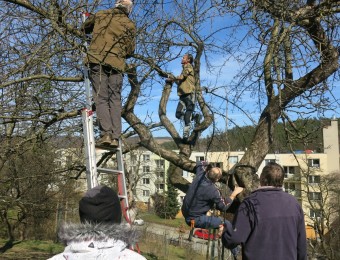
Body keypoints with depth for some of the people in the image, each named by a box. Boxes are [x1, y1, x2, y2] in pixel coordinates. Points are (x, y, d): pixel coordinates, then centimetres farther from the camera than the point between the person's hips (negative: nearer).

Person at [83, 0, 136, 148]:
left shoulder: (101, 15, 14)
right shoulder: (130, 25, 12)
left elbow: (85, 28, 31)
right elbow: (130, 51, 14)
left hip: (97, 61, 0)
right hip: (117, 64, 0)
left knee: (101, 98, -3)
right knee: (115, 100, 3)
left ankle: (106, 134, -16)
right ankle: (115, 137, -5)